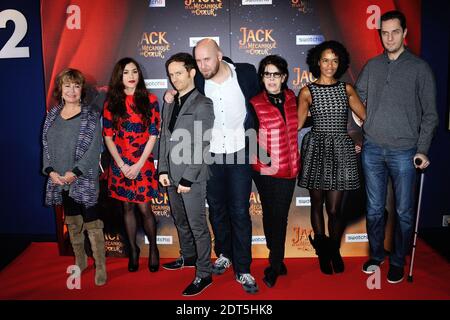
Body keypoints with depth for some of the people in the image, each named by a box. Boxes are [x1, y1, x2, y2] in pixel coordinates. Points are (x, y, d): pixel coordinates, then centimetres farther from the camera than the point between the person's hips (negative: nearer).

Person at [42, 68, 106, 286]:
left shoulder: (90, 116, -6)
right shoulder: (52, 115, 8)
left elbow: (94, 149, -11)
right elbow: (46, 145, 9)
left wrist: (74, 173, -17)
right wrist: (50, 171, -5)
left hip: (85, 180, -5)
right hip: (60, 181, 5)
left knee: (92, 224, -2)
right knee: (72, 221, 17)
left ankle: (100, 266, 11)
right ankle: (80, 260, 34)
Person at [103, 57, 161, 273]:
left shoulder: (149, 100, -2)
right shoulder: (111, 103, 3)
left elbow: (153, 135, -4)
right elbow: (108, 137, 2)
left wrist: (139, 165, -10)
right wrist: (122, 165, -7)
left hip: (143, 163, -2)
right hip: (120, 164, 2)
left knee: (145, 208, -2)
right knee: (127, 207, 11)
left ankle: (153, 249, 20)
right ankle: (133, 250, 27)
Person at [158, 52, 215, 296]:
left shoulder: (202, 104, -11)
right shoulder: (169, 103, 11)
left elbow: (203, 146, -15)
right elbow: (164, 138, 12)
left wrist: (188, 179, -15)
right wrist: (163, 170, 4)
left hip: (192, 177, -7)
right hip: (172, 176, 7)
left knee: (197, 225, 2)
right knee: (180, 221, 20)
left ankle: (204, 274, 15)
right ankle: (188, 257, 40)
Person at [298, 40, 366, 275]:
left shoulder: (346, 89, 9)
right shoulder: (307, 92, 3)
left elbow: (366, 116, 6)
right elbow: (297, 124, -4)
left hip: (341, 150, 1)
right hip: (317, 149, -1)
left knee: (334, 209, -1)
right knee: (317, 204, 10)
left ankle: (334, 251, 24)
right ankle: (322, 251, 31)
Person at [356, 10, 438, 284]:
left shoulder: (420, 68, 0)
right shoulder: (372, 66, 8)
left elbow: (430, 114, -1)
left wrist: (423, 150, -8)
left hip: (404, 151, -2)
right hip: (372, 149, 3)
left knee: (404, 212, 5)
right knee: (375, 209, 11)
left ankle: (398, 261, 22)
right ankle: (376, 255, 28)